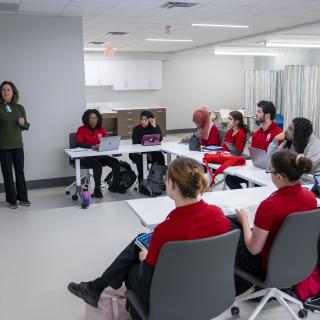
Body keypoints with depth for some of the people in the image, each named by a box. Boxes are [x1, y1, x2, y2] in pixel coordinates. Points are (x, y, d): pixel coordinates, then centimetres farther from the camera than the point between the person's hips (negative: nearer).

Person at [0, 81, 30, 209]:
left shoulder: (19, 108, 4)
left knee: (20, 172, 8)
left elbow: (26, 126, 12)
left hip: (18, 145, 3)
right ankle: (12, 200, 15)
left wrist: (23, 123, -8)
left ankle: (22, 197, 21)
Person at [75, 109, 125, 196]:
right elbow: (78, 143, -18)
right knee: (97, 164, -34)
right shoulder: (81, 129, -4)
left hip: (99, 155, 5)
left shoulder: (101, 129, 10)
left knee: (115, 162, -14)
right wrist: (92, 147, -34)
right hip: (85, 157, -5)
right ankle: (97, 189, -25)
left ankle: (115, 186, 3)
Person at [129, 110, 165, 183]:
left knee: (160, 156, -27)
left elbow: (160, 139, -19)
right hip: (139, 152, -1)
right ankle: (141, 178, -20)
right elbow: (135, 144, -12)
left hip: (153, 151, 1)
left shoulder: (156, 127, -3)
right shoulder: (136, 129, -5)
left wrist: (154, 126, -25)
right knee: (139, 158, -32)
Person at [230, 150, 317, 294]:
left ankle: (240, 284, 27)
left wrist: (244, 220, -8)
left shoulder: (270, 206, -34)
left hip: (268, 268, -7)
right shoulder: (311, 197, -12)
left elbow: (254, 249, -23)